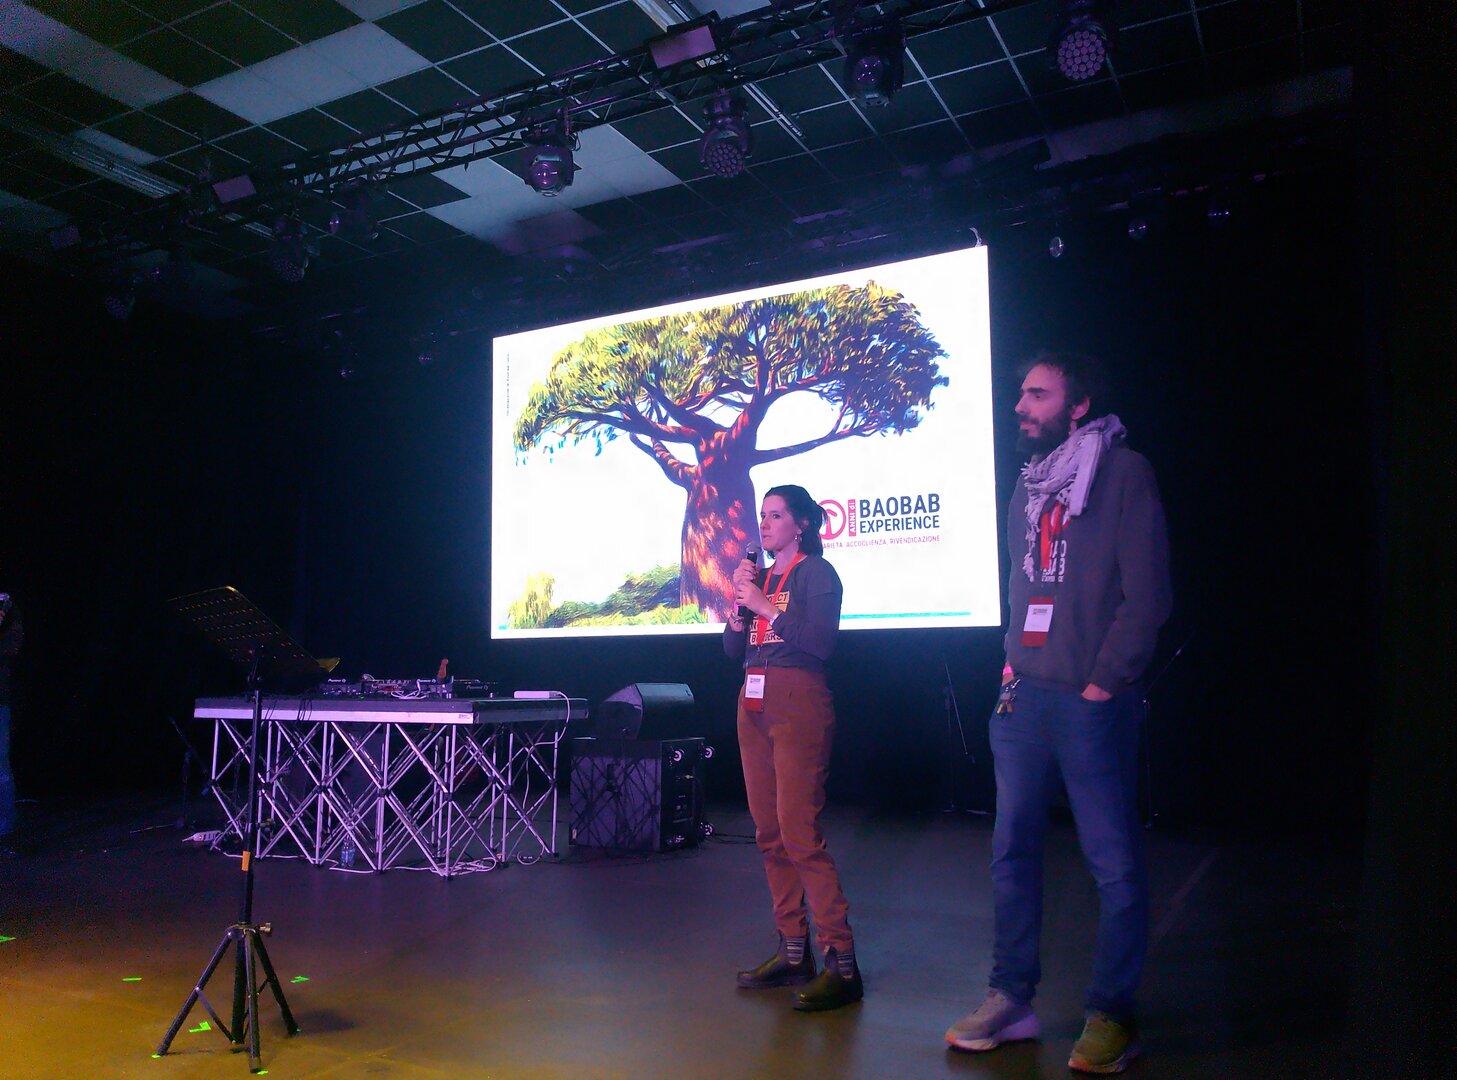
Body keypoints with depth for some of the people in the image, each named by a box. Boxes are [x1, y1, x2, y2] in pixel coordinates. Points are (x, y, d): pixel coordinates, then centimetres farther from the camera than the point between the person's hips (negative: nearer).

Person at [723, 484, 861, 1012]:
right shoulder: (761, 577, 17)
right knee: (770, 834, 8)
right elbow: (733, 647, 15)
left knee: (800, 833, -12)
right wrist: (740, 601, -1)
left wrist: (765, 606, -13)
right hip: (754, 704, 8)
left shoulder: (817, 572, -3)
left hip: (798, 703, -8)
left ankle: (841, 964, -6)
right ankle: (793, 952, 17)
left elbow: (821, 642, -16)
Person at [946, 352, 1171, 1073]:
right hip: (1024, 694, 7)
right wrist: (1013, 659, 11)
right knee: (1012, 851, 11)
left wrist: (1103, 683, -12)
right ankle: (1011, 1000, 22)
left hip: (1091, 700, -6)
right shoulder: (1030, 483, 15)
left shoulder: (1123, 473, -5)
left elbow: (1147, 594, -9)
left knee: (1114, 862, 2)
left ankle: (1111, 1015, 16)